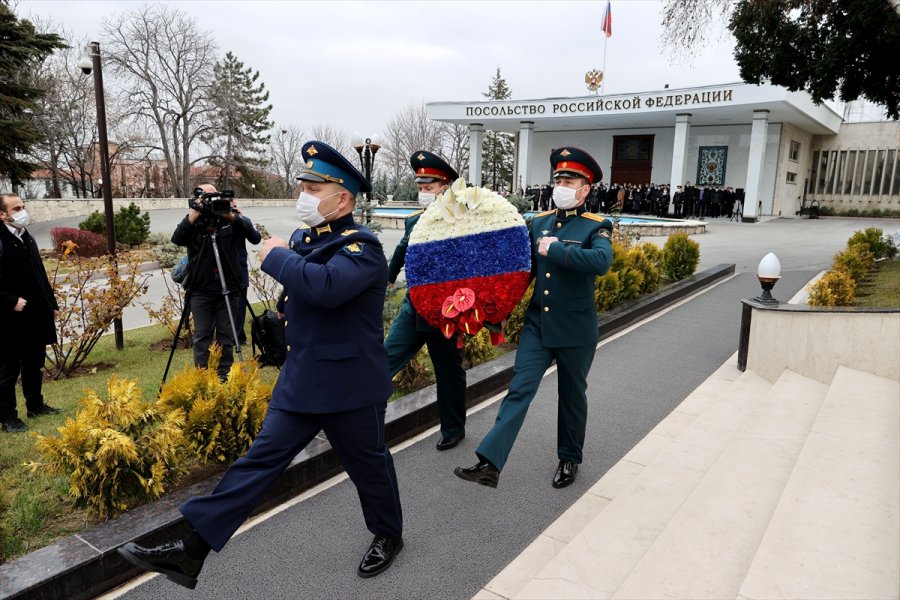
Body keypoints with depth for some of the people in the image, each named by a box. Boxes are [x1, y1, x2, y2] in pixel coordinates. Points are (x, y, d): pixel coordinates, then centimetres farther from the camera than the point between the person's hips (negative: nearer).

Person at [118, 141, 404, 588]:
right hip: (299, 380, 7)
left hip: (350, 386, -7)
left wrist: (276, 257, -26)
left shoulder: (361, 248, -18)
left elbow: (326, 286, -40)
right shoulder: (303, 238, 8)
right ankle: (192, 552, 13)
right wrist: (288, 314, 10)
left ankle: (388, 536, 39)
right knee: (259, 459, 8)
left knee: (368, 464, 13)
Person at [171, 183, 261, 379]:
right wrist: (193, 214, -25)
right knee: (202, 335, 4)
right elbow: (176, 239, -16)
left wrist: (233, 217, -23)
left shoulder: (232, 220, 1)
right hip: (201, 290, 0)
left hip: (229, 288, 0)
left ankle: (224, 375, 19)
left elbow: (255, 238, -12)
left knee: (226, 335, 7)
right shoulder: (194, 223, 1)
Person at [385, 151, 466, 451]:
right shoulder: (413, 221, 5)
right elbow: (402, 250, 24)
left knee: (449, 372, 11)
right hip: (413, 308, 5)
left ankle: (453, 429, 29)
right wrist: (389, 276, 37)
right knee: (385, 360, -1)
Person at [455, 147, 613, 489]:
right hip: (537, 325, 3)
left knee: (572, 396, 13)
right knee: (519, 390, -3)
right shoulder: (538, 223, 7)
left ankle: (569, 460, 33)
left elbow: (602, 261, -29)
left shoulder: (596, 227, -8)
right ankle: (490, 465, -5)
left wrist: (554, 249, -27)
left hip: (575, 331, -3)